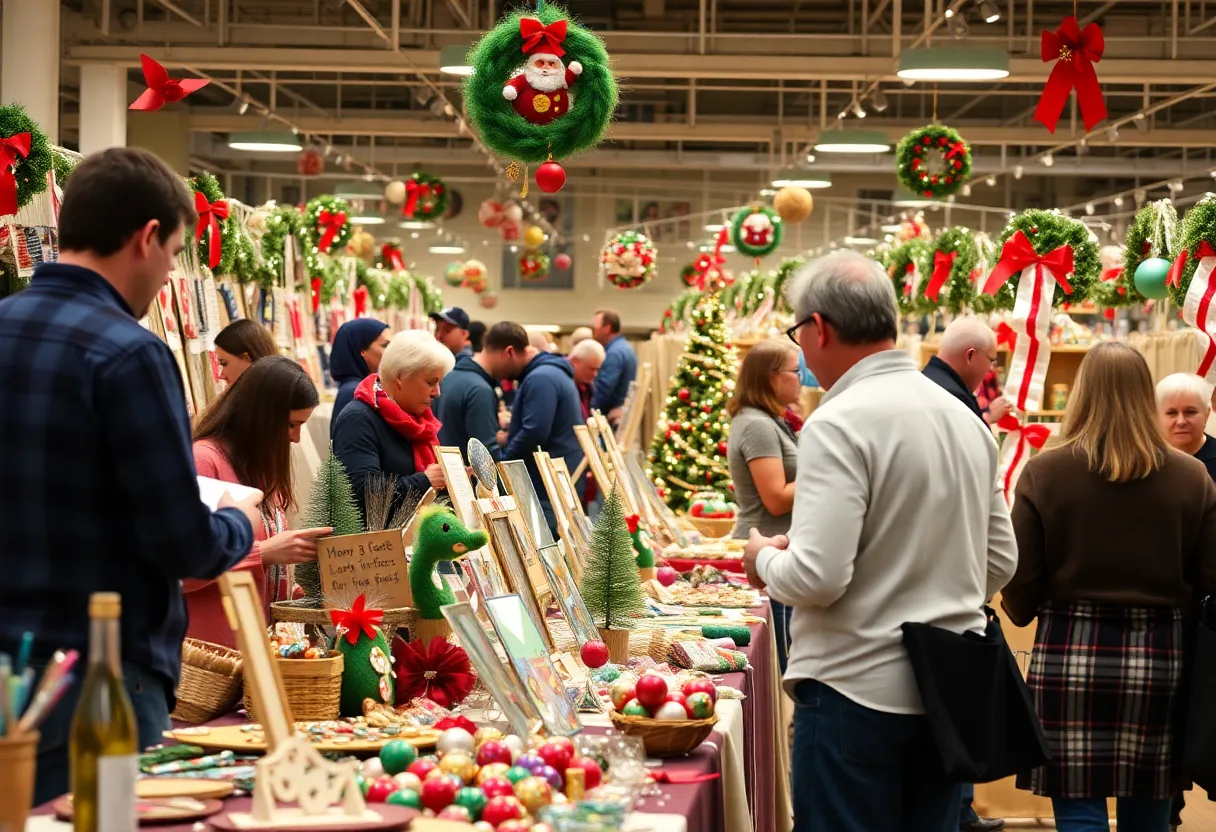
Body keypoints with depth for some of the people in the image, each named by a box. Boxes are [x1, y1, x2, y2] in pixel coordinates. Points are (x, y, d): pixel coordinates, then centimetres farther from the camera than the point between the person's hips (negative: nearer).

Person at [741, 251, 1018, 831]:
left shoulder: (839, 424, -16)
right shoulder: (966, 419, 9)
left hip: (858, 691, -7)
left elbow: (816, 577, -21)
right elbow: (1000, 561, 15)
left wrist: (765, 560, -2)